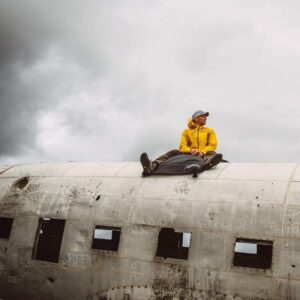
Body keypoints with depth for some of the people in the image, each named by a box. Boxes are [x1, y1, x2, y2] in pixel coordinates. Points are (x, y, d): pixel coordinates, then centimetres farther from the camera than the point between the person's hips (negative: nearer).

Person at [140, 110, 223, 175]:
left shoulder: (210, 131, 23)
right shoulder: (186, 132, 23)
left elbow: (212, 145, 6)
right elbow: (182, 146, 8)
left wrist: (202, 152, -16)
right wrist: (191, 150, -17)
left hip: (203, 155, 0)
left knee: (212, 153, -33)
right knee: (174, 152, -26)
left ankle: (208, 162, -74)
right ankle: (152, 165, -53)